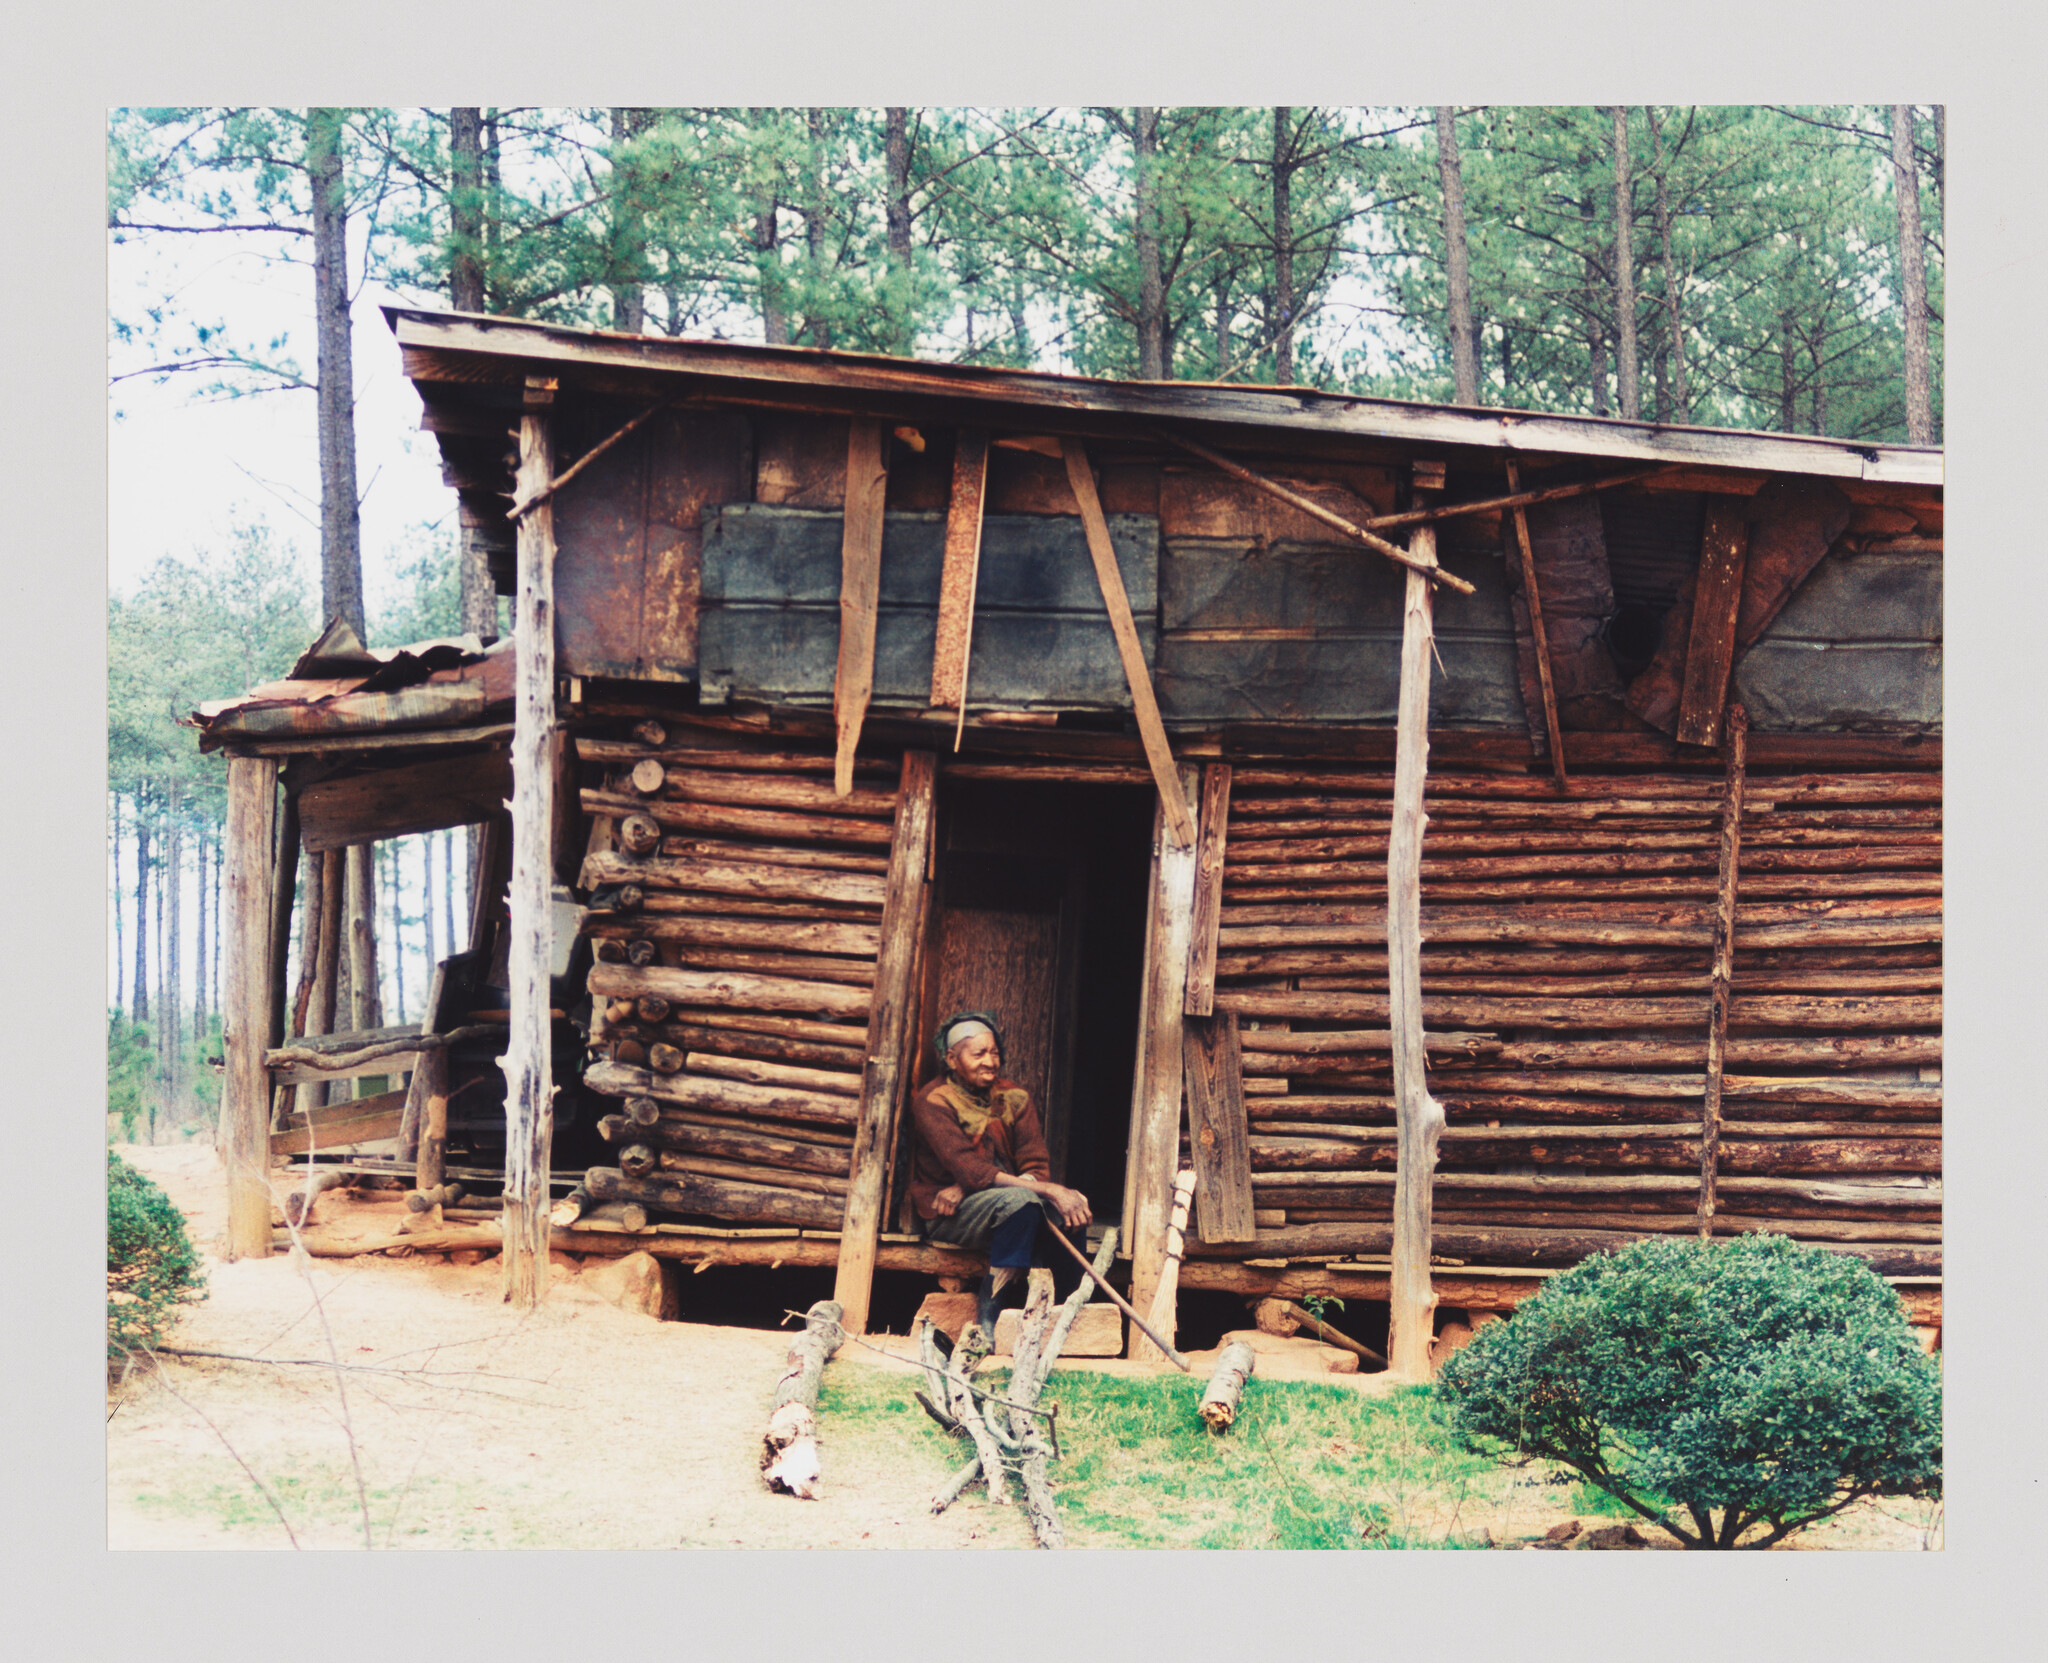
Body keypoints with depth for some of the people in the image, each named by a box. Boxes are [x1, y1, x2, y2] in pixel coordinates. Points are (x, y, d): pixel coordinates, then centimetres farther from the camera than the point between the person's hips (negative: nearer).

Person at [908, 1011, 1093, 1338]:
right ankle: (989, 1311, -28)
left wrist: (964, 1187, -19)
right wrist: (1049, 1190, -31)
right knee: (1020, 1199, -34)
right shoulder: (932, 1103, -10)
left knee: (1074, 1207, -22)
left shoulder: (1014, 1097, 7)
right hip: (948, 1217, -5)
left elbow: (1037, 1169, -3)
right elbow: (972, 1172, -22)